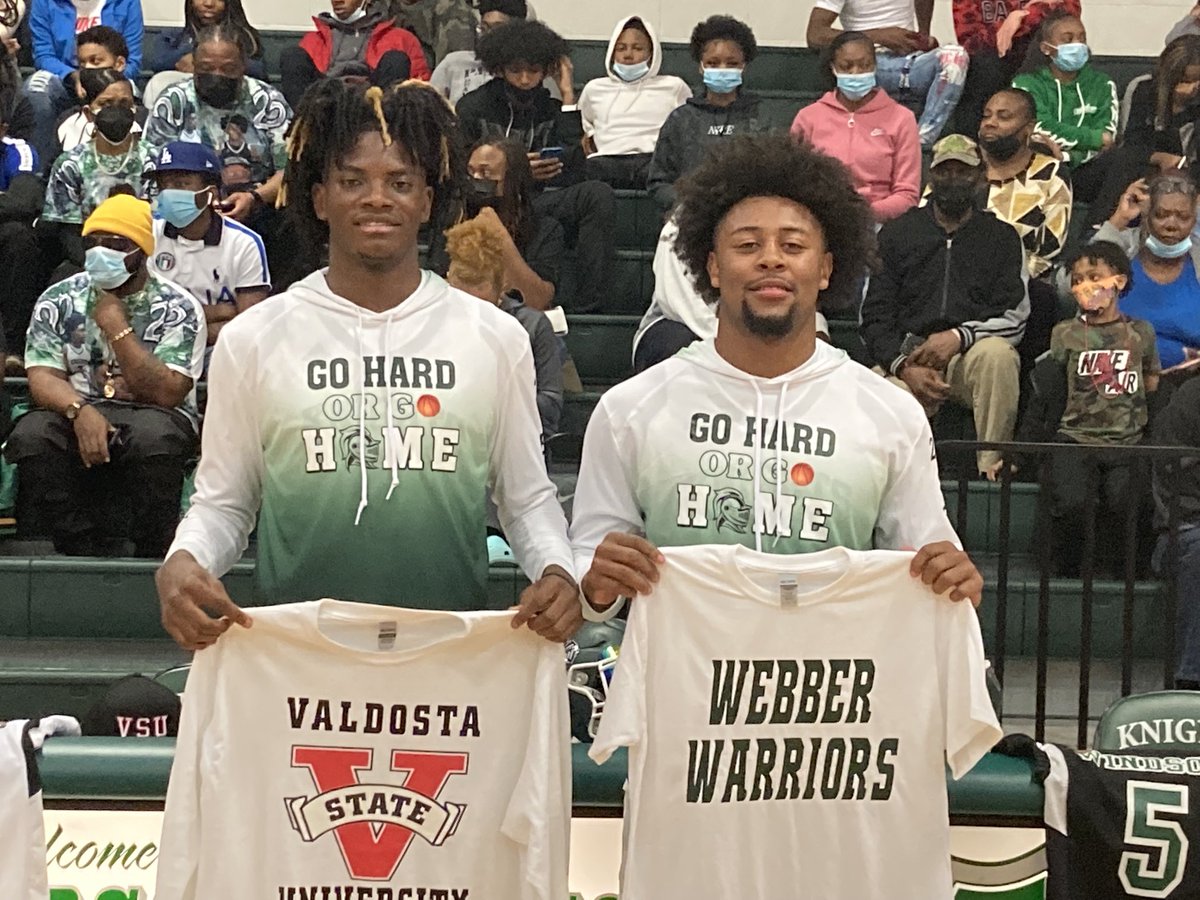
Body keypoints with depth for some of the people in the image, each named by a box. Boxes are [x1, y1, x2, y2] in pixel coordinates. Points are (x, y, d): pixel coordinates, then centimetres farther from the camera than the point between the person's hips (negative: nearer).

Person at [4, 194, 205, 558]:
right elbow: (42, 377, -3)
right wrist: (80, 410, -25)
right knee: (31, 434, -30)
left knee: (153, 434, -37)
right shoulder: (59, 301, 7)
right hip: (77, 414, 3)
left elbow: (166, 394, -13)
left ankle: (151, 557, -19)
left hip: (151, 415, -2)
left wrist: (117, 327, -15)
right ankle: (82, 552, -20)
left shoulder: (178, 308, -3)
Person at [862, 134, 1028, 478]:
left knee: (997, 354, -37)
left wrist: (959, 336, -15)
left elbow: (1015, 317, 4)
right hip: (906, 358, -1)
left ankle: (991, 468, -25)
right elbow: (875, 318, 8)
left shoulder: (1001, 237, 14)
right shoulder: (897, 233, 15)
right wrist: (905, 366, -10)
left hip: (970, 357, 1)